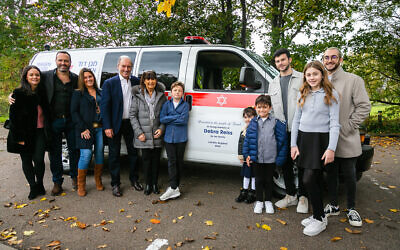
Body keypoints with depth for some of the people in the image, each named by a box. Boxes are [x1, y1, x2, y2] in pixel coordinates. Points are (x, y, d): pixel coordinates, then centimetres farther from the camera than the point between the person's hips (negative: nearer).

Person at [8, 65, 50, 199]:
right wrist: (19, 137, -11)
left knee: (39, 159, -8)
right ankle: (33, 187, 21)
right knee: (27, 161, 6)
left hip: (40, 132, 2)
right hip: (25, 134, -2)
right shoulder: (18, 93, -6)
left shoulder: (42, 93, 5)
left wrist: (48, 131, 6)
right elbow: (13, 117, -7)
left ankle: (39, 185, 13)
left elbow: (47, 113, 15)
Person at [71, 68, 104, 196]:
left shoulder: (101, 93, 16)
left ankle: (98, 181, 21)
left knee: (100, 153, 5)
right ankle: (81, 185, 6)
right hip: (86, 129, -3)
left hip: (100, 128, 4)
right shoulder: (78, 93, 5)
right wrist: (83, 129, -11)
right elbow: (74, 112, -2)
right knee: (86, 155, -9)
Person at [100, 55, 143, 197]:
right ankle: (115, 184, 20)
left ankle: (134, 179, 31)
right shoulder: (109, 83, -6)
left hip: (131, 123, 3)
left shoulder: (136, 81, 4)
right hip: (115, 124, -3)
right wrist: (107, 127, -15)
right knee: (114, 154, 7)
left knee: (133, 152, 13)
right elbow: (104, 106, -9)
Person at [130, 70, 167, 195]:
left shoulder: (161, 95, 4)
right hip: (144, 135, -1)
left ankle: (155, 184, 23)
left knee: (156, 159, 9)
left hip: (157, 134, 1)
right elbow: (132, 115, -1)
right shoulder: (138, 96, -1)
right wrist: (139, 133, -8)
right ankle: (147, 184, 21)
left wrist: (161, 128, -5)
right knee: (146, 159, 5)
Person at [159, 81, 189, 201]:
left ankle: (175, 186, 18)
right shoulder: (167, 104, 9)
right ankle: (174, 188, -4)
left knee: (179, 162, 7)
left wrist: (169, 119, -6)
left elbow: (183, 120, -11)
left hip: (181, 138, -1)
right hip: (169, 137, 1)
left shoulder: (185, 105, 3)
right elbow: (162, 119, -3)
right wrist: (177, 117, -9)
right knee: (172, 161, -3)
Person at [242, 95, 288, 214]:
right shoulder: (253, 123, 1)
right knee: (259, 180, 13)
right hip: (256, 158, 1)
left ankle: (268, 201, 30)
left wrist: (280, 158, -7)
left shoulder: (276, 123, -5)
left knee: (269, 180, 13)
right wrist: (247, 154, 0)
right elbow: (247, 139, 4)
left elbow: (282, 140, -4)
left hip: (271, 159, -1)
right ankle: (259, 201, 28)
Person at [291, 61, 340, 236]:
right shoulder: (303, 94, 11)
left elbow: (334, 123, -6)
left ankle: (320, 220, 5)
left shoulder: (331, 95, -2)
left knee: (309, 179, -11)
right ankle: (317, 215, 23)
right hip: (303, 138, 5)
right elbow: (296, 120, 12)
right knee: (315, 180, 10)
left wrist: (331, 148, -14)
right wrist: (293, 144, 6)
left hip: (321, 139, -4)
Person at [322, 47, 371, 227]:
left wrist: (347, 127, -14)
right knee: (331, 174, 14)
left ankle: (351, 209, 24)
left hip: (347, 140, -3)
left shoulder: (354, 80, -4)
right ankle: (333, 206, 29)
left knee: (349, 175, 7)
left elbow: (364, 107, -8)